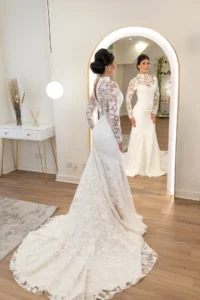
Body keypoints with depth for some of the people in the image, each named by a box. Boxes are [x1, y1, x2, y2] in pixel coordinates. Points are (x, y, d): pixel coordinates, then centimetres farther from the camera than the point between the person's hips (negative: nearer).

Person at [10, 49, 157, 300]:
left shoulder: (96, 84, 11)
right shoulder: (110, 85, -17)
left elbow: (89, 111, 17)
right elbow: (113, 116, -23)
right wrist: (118, 139, -14)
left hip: (99, 134, 9)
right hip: (108, 136, -9)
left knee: (98, 177, 16)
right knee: (111, 178, 3)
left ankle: (102, 215, 31)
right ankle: (116, 216, 20)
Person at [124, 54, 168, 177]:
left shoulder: (154, 78, 7)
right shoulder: (135, 80, -6)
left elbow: (157, 96, 10)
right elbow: (128, 98, -6)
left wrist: (154, 112, 1)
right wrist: (131, 115, -10)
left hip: (150, 113, 5)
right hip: (139, 112, -5)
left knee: (151, 138, 9)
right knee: (139, 138, 0)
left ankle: (150, 166, 23)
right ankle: (136, 166, 14)